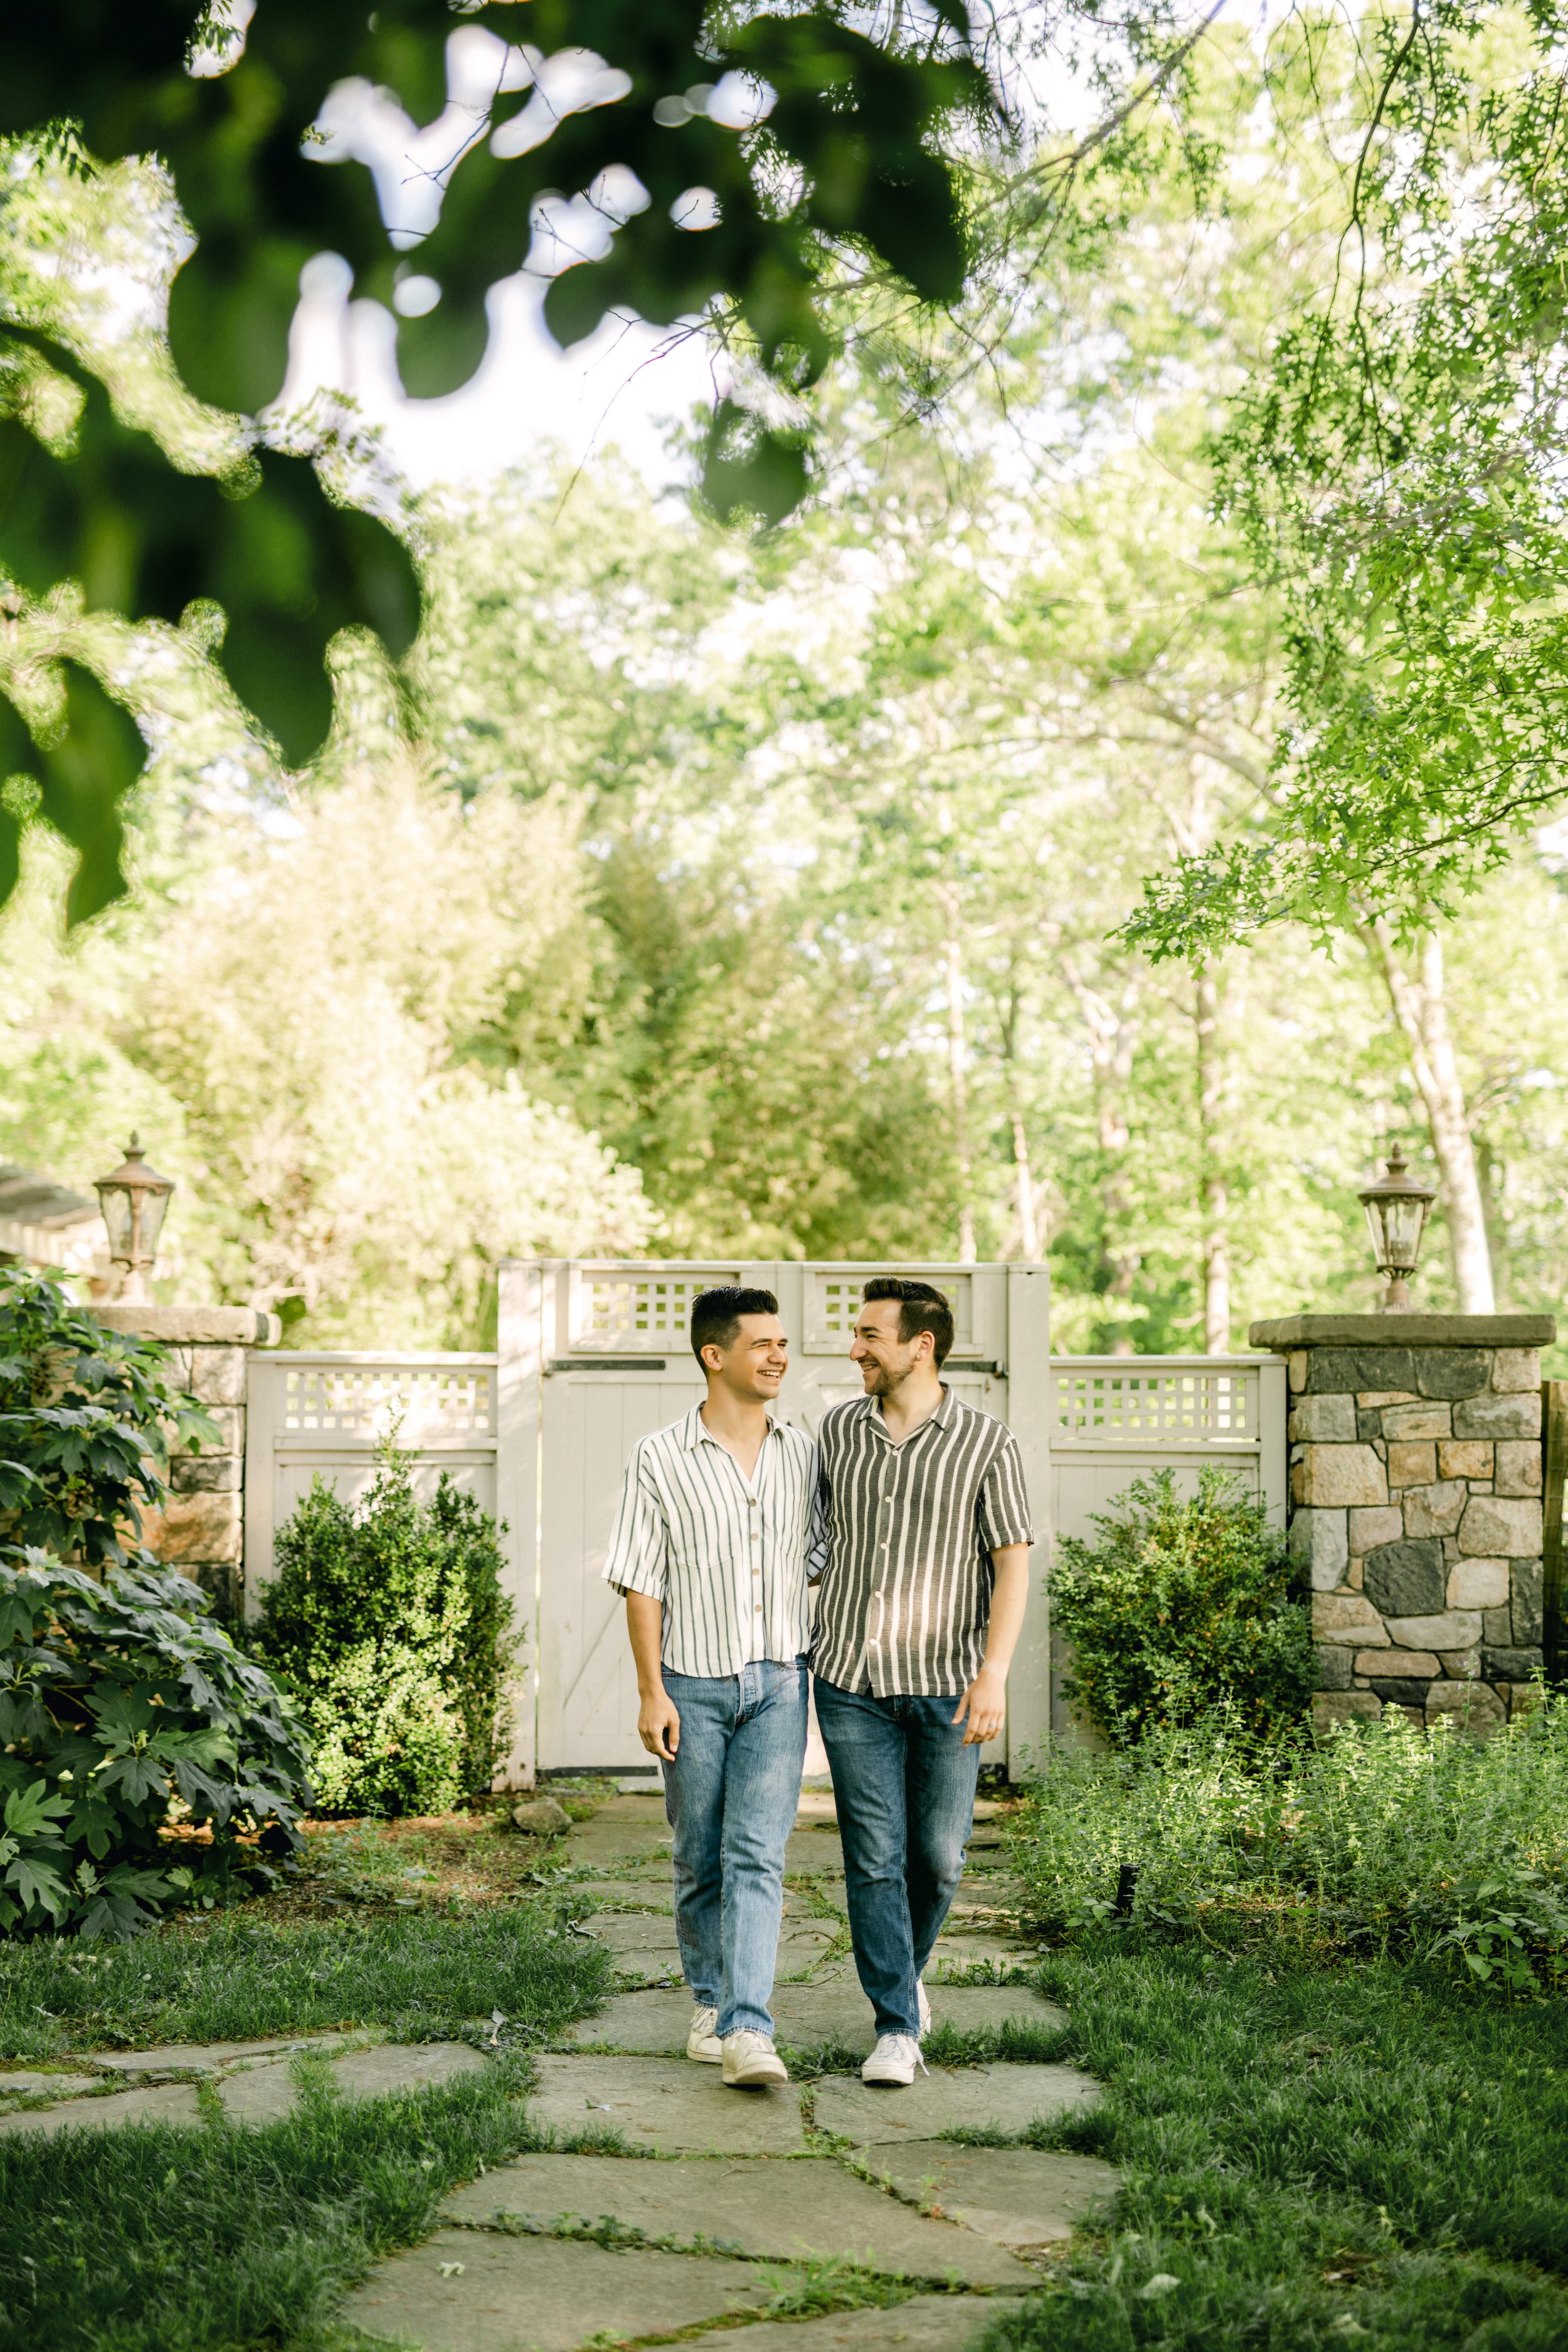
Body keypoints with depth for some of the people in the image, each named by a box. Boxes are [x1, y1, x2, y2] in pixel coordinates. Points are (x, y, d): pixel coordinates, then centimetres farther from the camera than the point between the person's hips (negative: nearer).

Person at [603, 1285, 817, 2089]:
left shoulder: (804, 1454, 5)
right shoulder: (661, 1458, -4)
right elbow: (641, 1581, -3)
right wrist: (651, 1692, -7)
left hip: (778, 1684, 1)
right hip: (693, 1686, -1)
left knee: (756, 1856, -9)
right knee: (700, 1861, 10)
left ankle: (747, 2031, -14)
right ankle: (710, 2001, 29)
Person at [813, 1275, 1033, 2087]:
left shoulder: (986, 1442, -5)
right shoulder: (838, 1431, 5)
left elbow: (1013, 1563, -6)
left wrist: (994, 1671, -16)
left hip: (945, 1683, -2)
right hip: (851, 1681, 2)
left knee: (937, 1856, 6)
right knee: (874, 1859, -2)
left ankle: (906, 1970, 35)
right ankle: (897, 2027, 4)